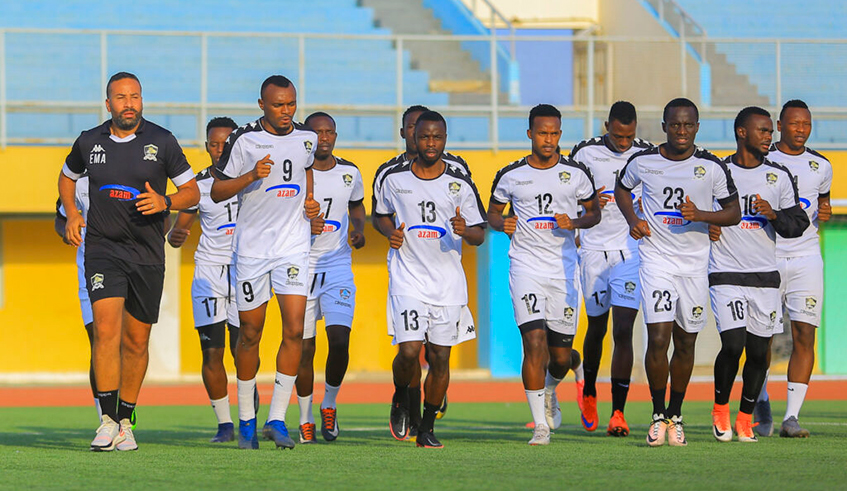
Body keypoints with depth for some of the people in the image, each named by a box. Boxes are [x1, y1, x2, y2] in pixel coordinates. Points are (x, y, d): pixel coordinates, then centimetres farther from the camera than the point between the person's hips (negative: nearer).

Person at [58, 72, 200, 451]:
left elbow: (192, 192, 4)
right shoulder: (89, 142, 4)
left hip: (147, 253, 0)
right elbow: (67, 177, 24)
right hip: (102, 247, 0)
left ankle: (126, 421, 21)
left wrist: (165, 202, -16)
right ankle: (108, 421, -19)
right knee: (106, 329, -18)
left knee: (136, 341, 6)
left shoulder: (162, 142, -1)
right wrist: (72, 214, 7)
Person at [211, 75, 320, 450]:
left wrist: (310, 201, 12)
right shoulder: (244, 140, -7)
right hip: (252, 247, -2)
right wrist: (252, 176, -19)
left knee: (294, 330, -11)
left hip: (294, 246, 2)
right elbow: (217, 192, -3)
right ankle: (246, 420, 20)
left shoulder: (306, 138, 6)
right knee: (250, 334, 5)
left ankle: (277, 419, -7)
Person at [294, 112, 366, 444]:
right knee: (304, 347, 1)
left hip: (338, 268, 1)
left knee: (339, 340, -14)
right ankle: (305, 419, 16)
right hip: (301, 267, -1)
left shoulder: (349, 173, 5)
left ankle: (329, 404, 9)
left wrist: (358, 229, 4)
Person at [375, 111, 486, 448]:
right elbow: (381, 215, 20)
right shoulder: (394, 179, 2)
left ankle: (427, 428, 14)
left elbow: (480, 235, 4)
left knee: (440, 358, 1)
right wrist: (391, 233, -2)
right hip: (408, 278, -1)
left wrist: (465, 231, -19)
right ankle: (400, 399, 18)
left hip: (448, 281, 1)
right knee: (409, 351, -14)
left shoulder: (460, 184, 1)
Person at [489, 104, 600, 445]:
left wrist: (574, 223, -9)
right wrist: (502, 223, -9)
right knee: (535, 343, -16)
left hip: (564, 269, 2)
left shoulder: (576, 173, 2)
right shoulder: (511, 176, 1)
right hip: (526, 266, -1)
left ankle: (549, 390, 43)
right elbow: (492, 213, 14)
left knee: (561, 355, 7)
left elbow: (594, 213, 12)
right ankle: (540, 425, -11)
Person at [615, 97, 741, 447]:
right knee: (658, 338, -13)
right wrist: (633, 220, 1)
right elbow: (622, 188, 19)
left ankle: (675, 415, 23)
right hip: (656, 258, -1)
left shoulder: (712, 167, -4)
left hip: (695, 263, 1)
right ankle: (658, 415, 2)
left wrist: (701, 215, -15)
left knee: (685, 343, 7)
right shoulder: (643, 162, -2)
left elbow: (734, 213, 3)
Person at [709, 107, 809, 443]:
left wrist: (774, 215, -12)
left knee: (758, 351, 2)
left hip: (765, 275, 3)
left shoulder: (779, 176, 8)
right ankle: (720, 409, 8)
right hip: (726, 274, -3)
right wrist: (707, 226, -8)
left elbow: (798, 224, 7)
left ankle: (745, 418, 18)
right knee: (733, 345, -15)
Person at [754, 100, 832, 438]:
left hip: (806, 257, 2)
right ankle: (762, 403, 25)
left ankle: (792, 416, -9)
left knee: (804, 335, -9)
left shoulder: (820, 166, 9)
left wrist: (825, 212, 2)